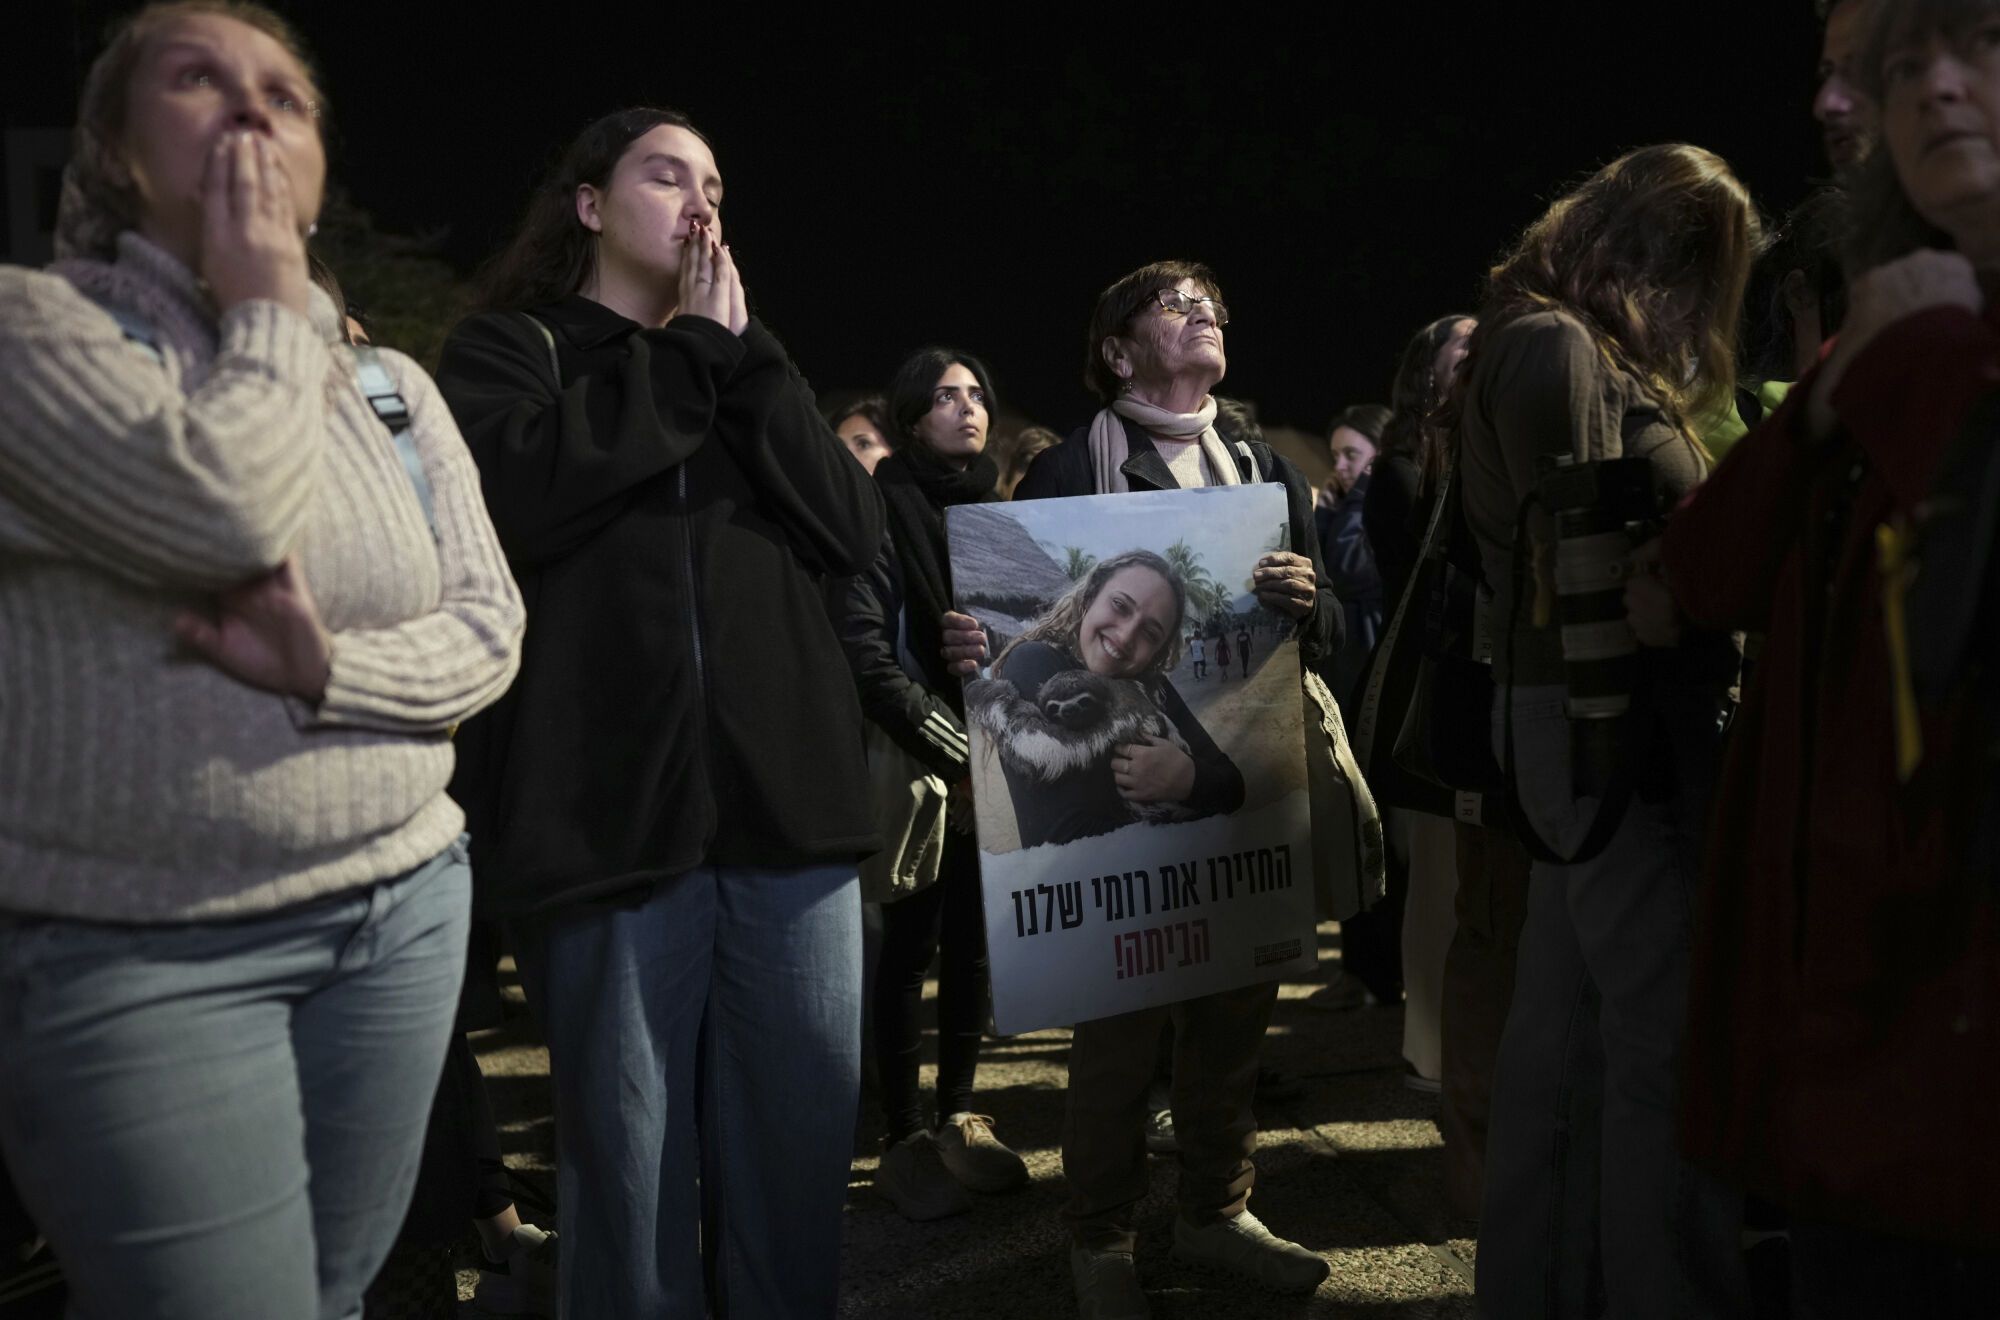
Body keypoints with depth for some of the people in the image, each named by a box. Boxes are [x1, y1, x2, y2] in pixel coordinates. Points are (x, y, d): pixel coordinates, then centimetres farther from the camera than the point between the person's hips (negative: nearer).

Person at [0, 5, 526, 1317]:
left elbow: (490, 628, 4)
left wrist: (333, 669, -15)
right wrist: (269, 308, -9)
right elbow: (224, 514, -24)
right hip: (133, 949, -4)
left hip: (403, 911, 5)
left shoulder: (392, 383, 10)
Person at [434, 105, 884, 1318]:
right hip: (616, 812, -4)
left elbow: (857, 533, 6)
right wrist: (688, 354, -5)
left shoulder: (745, 368, 21)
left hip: (789, 806, 4)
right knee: (631, 1160, 3)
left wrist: (740, 352, 0)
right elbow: (519, 497, -15)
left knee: (803, 1146, 9)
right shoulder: (510, 348, 8)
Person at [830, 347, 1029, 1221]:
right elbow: (868, 656, -14)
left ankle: (959, 1117, 22)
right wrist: (952, 753, -16)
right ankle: (904, 1139, 8)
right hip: (918, 766, -5)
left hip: (990, 765, 6)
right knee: (911, 948, 0)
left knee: (972, 944, 10)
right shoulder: (884, 509, -5)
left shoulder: (995, 510, 14)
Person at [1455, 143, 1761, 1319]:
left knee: (1567, 1026, 13)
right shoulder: (1558, 348, -11)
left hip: (1588, 719, 10)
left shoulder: (1560, 346, 19)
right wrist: (1674, 715, -14)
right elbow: (1586, 563, -18)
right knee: (1673, 1035, -7)